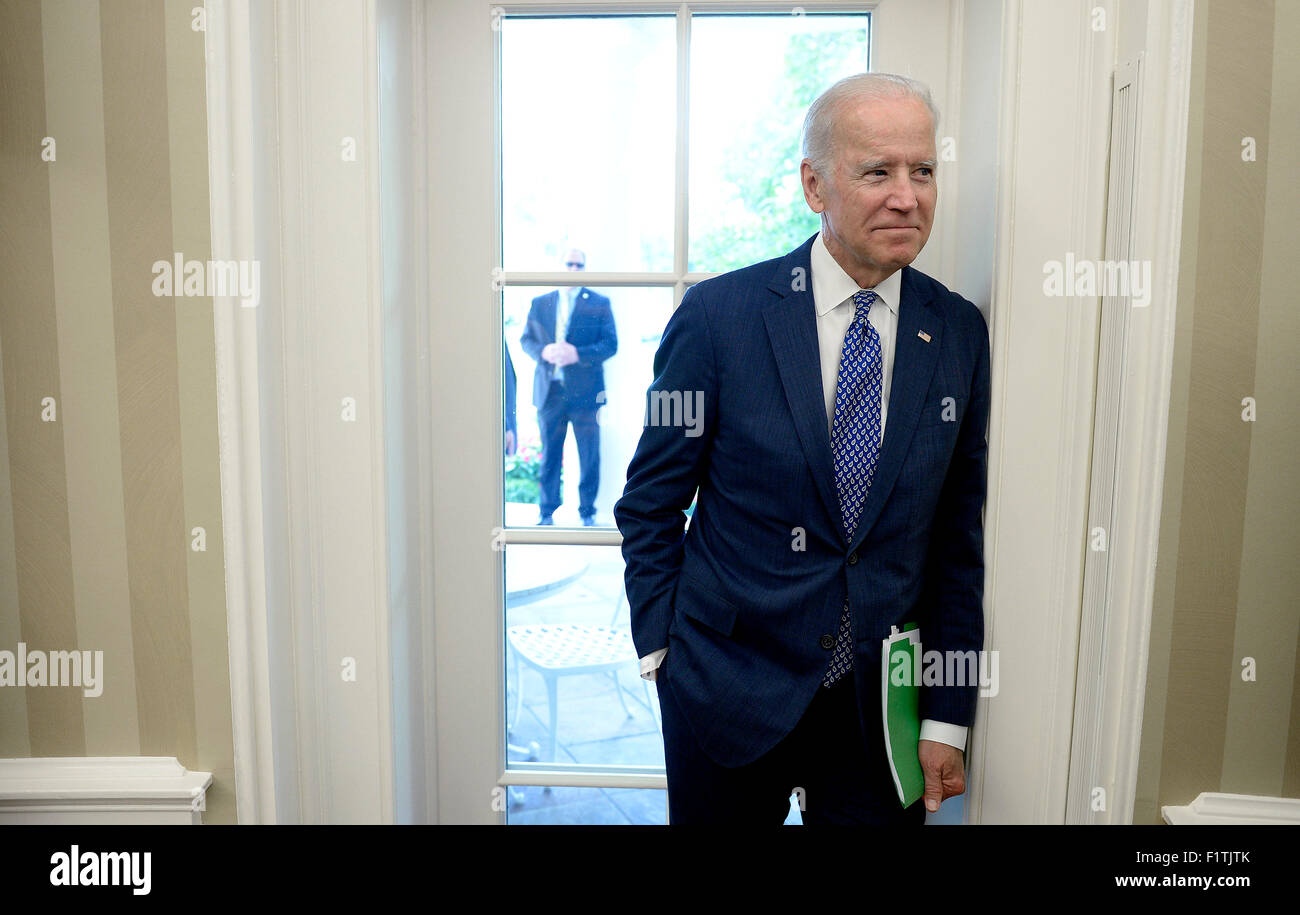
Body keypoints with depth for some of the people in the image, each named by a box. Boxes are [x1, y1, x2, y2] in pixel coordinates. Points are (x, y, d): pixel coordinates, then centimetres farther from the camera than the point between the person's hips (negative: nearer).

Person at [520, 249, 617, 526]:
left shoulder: (600, 303, 5)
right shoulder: (539, 303, 13)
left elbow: (610, 344, -1)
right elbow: (526, 340, 12)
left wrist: (577, 354, -16)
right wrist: (544, 351, -10)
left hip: (584, 391, -2)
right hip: (549, 391, 2)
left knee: (589, 456, 2)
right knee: (549, 454, 7)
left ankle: (587, 512, 14)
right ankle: (547, 511, 18)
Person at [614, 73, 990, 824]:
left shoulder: (960, 332, -2)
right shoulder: (719, 314, -12)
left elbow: (958, 535, 0)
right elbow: (650, 502, -3)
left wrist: (948, 716, 0)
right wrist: (663, 650, -5)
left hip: (882, 699, 2)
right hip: (728, 692, -2)